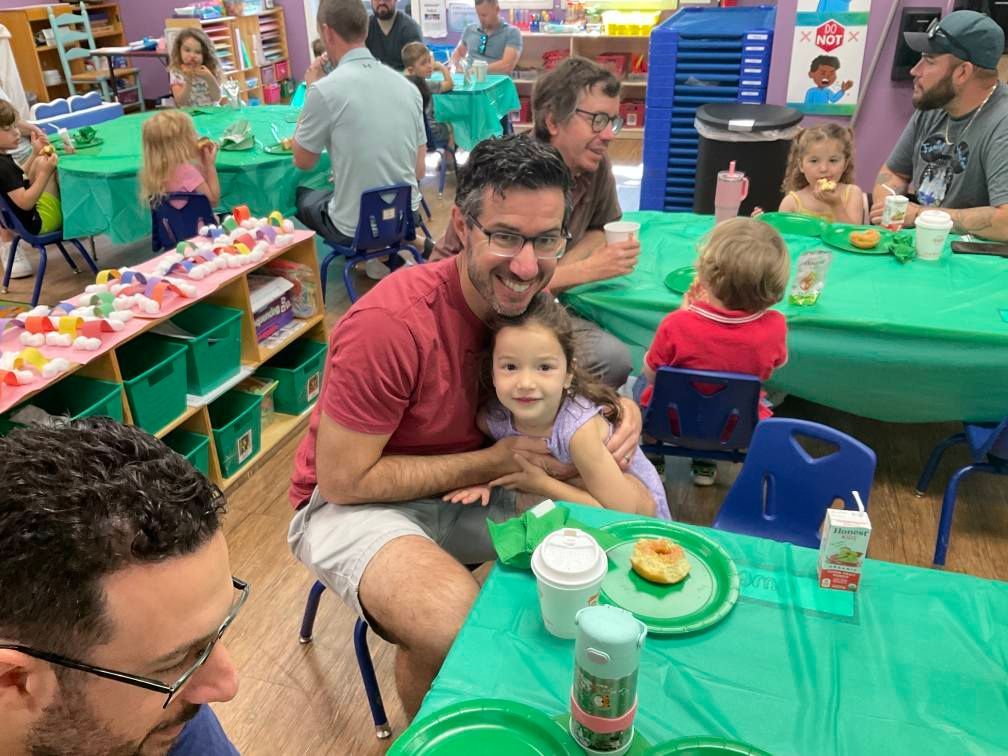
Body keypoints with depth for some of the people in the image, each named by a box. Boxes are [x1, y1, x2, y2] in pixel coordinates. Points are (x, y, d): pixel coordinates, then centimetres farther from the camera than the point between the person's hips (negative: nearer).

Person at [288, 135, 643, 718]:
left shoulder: (528, 296, -9)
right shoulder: (391, 323, -29)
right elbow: (343, 479, -23)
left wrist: (622, 409, -15)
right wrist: (494, 462, -22)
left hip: (470, 485, 6)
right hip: (354, 502, -6)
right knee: (456, 629, -34)